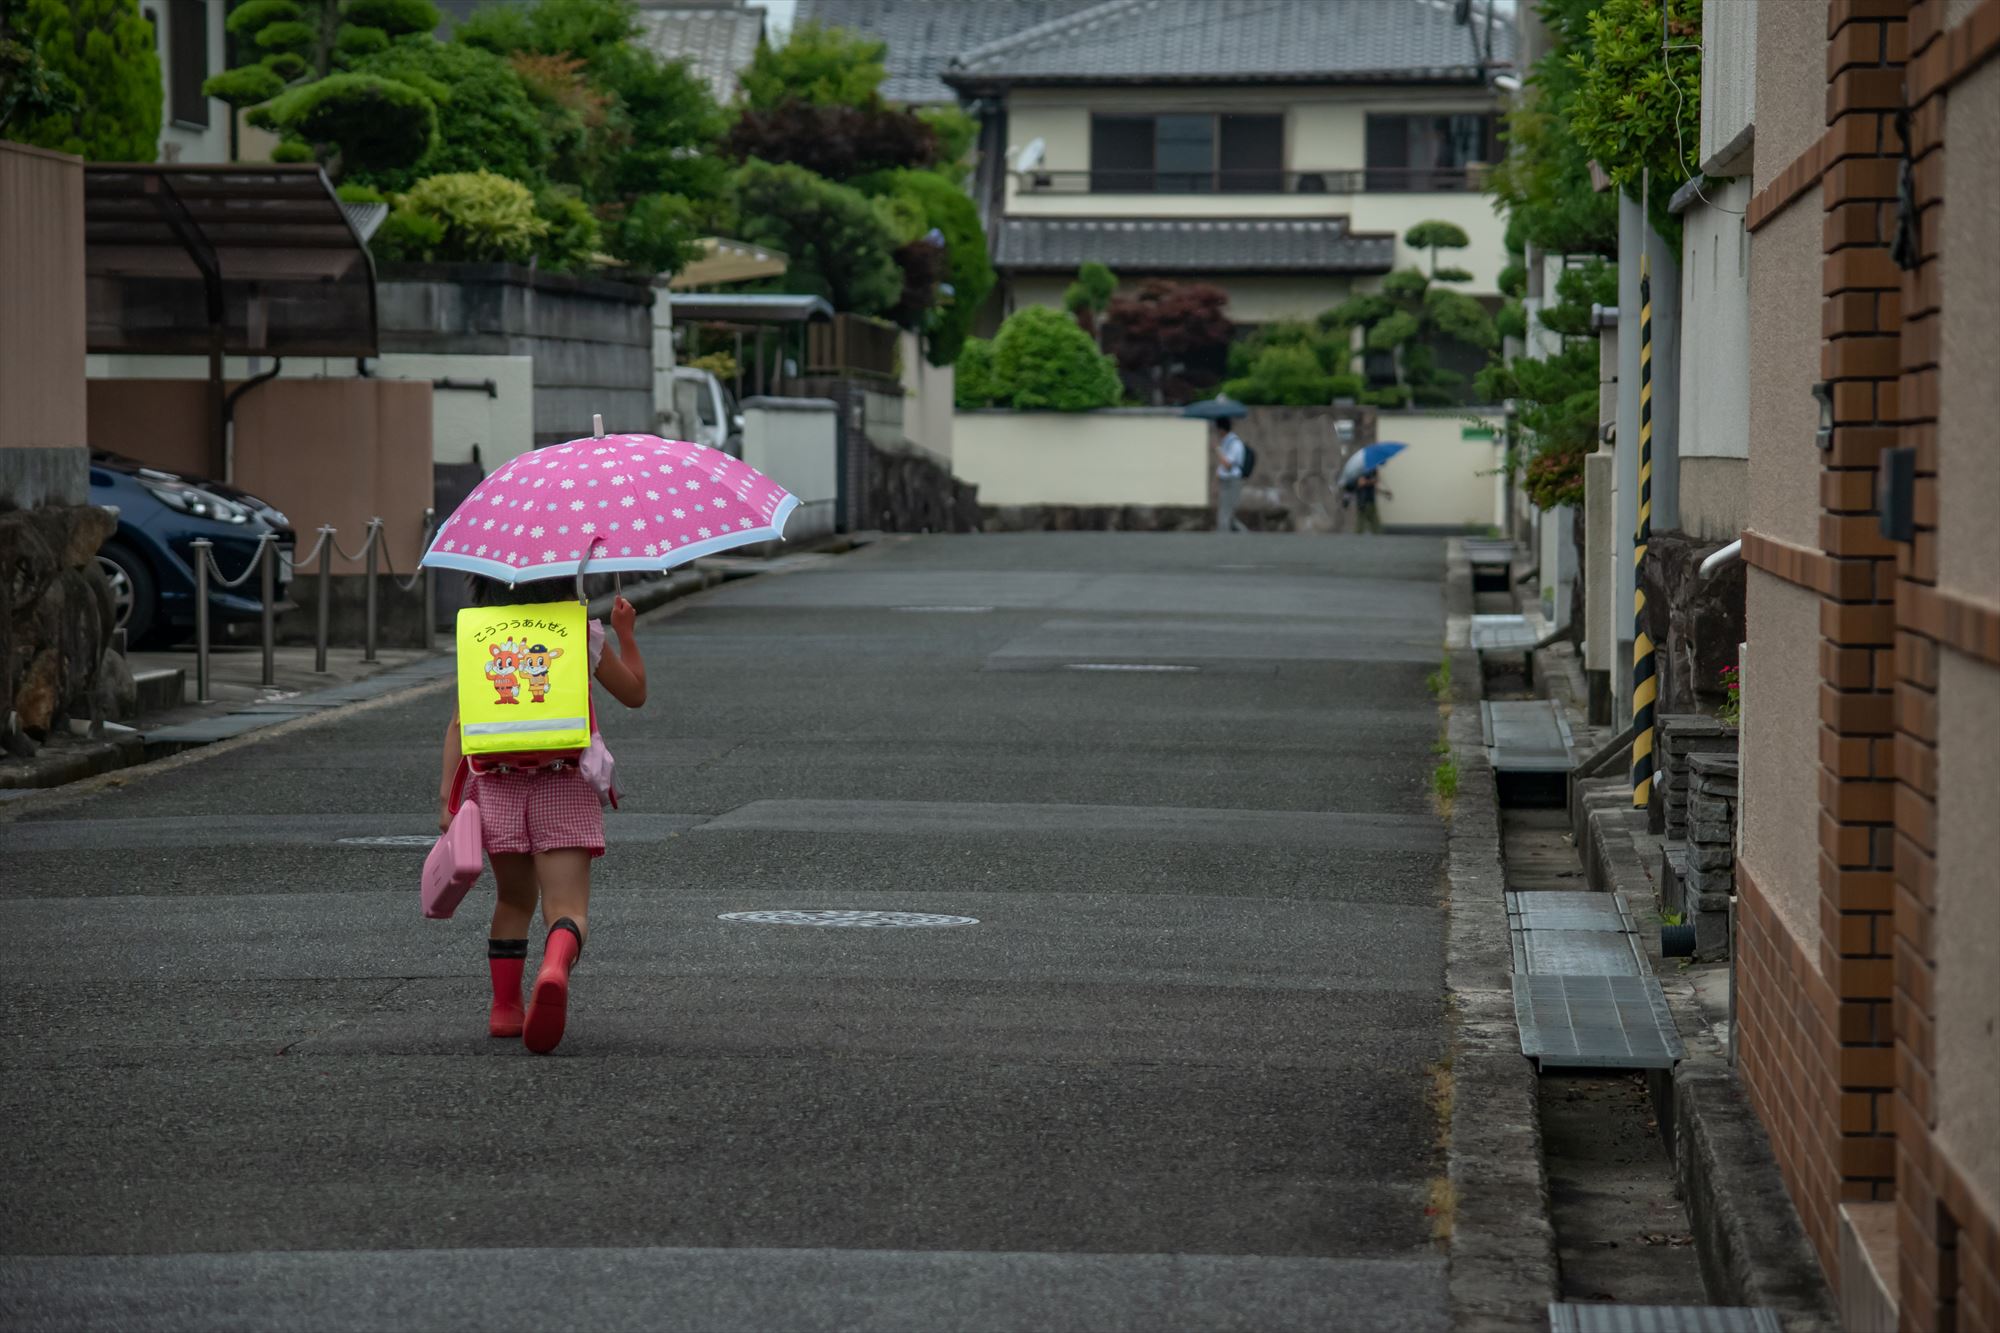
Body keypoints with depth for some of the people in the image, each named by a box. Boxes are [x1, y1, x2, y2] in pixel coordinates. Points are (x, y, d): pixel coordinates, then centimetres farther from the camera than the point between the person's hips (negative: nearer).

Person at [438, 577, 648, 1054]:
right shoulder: (583, 634, 6)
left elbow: (460, 722, 2)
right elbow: (635, 693, 19)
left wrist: (448, 794, 1)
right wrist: (626, 633, 31)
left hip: (496, 786, 2)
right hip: (564, 786, -2)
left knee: (514, 899, 21)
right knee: (568, 907, -10)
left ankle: (505, 1006, 19)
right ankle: (554, 970, -40)